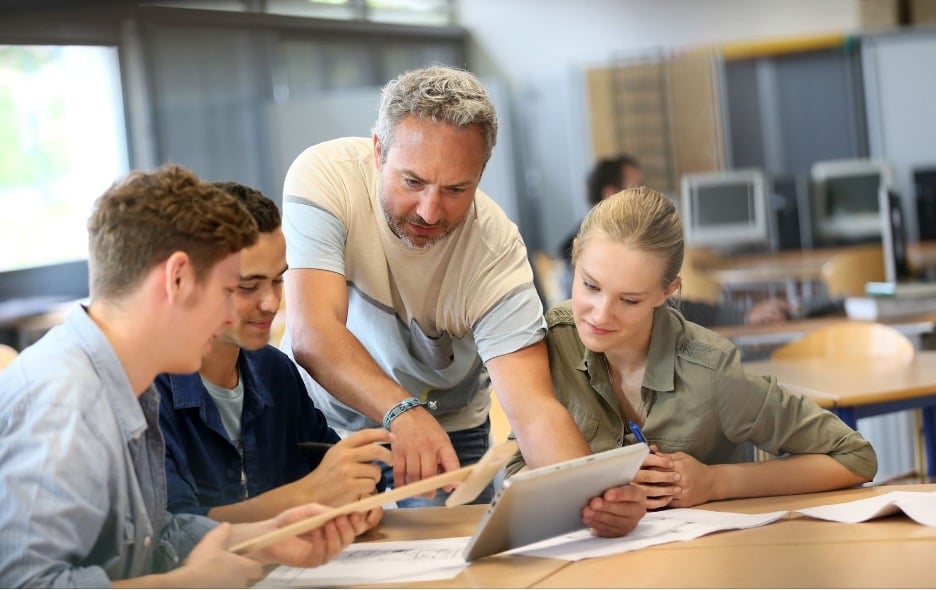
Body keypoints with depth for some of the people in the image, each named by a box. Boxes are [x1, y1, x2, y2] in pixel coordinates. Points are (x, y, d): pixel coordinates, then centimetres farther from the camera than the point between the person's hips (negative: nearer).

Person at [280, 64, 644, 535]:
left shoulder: (496, 245, -24)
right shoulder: (325, 176, -25)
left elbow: (533, 408, -32)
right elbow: (312, 332, -37)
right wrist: (403, 412, -55)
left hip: (447, 431, 0)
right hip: (322, 418, 0)